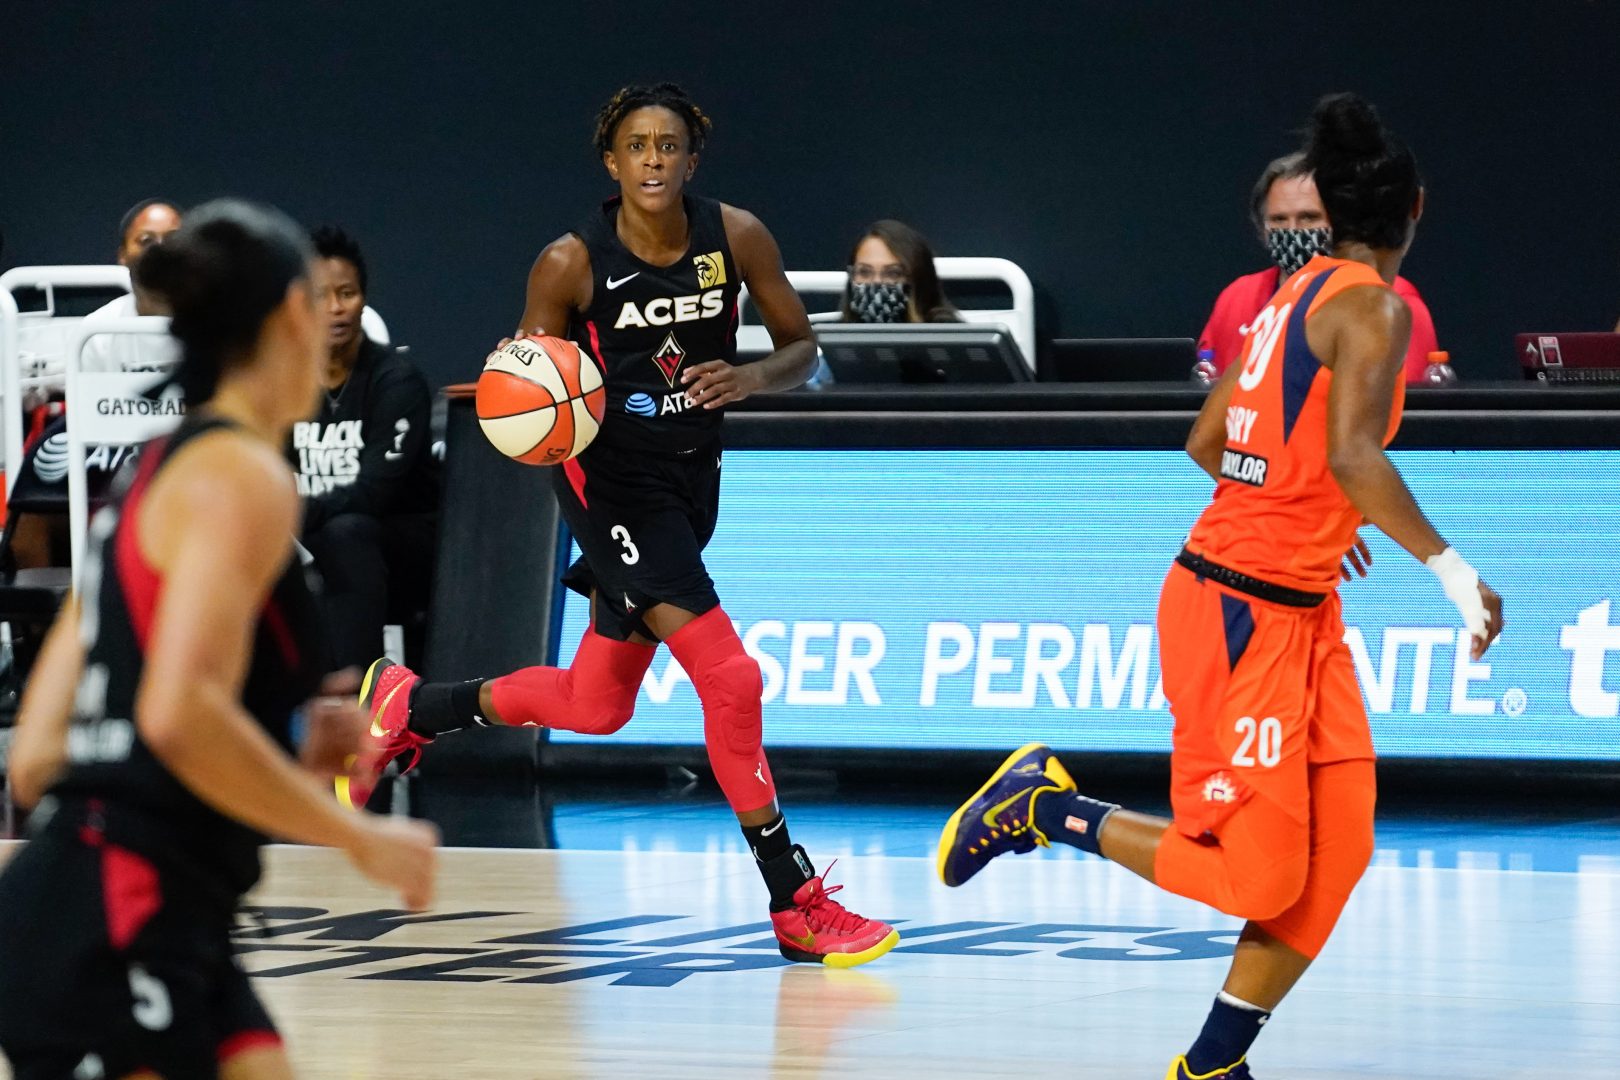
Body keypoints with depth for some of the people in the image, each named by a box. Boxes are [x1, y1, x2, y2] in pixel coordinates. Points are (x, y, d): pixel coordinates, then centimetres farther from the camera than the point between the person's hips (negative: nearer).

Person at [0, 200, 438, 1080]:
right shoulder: (243, 477, -8)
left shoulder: (159, 479, 19)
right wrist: (360, 838, -13)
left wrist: (288, 763, 17)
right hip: (109, 938, -10)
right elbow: (179, 713, -23)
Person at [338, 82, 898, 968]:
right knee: (729, 678, -18)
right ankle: (796, 904, -12)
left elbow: (800, 348, 3)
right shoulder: (571, 264, -15)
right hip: (611, 482, -6)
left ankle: (407, 708, 38)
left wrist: (750, 379, -18)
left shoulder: (736, 237, -6)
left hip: (689, 481, 6)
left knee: (595, 707, 16)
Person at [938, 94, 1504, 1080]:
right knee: (1260, 875, -5)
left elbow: (1207, 444, 21)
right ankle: (1046, 809, 9)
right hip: (1246, 616, -9)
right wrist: (1451, 569, -29)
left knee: (1337, 852, 5)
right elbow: (1352, 452, -30)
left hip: (1302, 613, 9)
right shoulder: (1374, 307, -14)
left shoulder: (1298, 295, 12)